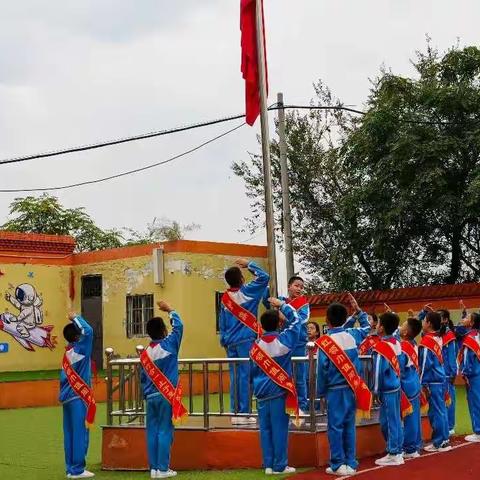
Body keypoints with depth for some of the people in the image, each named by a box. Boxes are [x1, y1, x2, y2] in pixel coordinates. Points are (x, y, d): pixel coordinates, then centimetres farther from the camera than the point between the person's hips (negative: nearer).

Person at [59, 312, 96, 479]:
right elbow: (88, 331, -24)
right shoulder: (79, 349, -12)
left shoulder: (67, 354, 12)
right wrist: (76, 318, -10)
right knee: (80, 434, -4)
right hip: (78, 398, -8)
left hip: (67, 398, 8)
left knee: (69, 434, 10)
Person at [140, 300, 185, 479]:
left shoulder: (145, 353, 5)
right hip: (167, 396, -5)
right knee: (165, 431, -2)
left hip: (151, 397, 5)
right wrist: (170, 310, 13)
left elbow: (143, 378, 12)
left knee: (152, 431, 7)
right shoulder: (169, 344, -10)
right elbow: (178, 325, 1)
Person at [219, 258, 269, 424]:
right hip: (246, 340, -5)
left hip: (231, 342, 5)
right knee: (245, 376, -4)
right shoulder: (246, 292, -6)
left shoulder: (225, 298, 10)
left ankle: (235, 412, 8)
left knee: (234, 377, 7)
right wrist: (248, 264, 5)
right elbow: (264, 277, -3)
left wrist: (224, 342, 20)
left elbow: (222, 323, 14)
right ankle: (244, 413, -4)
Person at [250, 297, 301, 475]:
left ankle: (268, 464, 11)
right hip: (279, 391, -3)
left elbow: (253, 370, 11)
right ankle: (280, 465, 3)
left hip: (262, 393, 4)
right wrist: (282, 305, 12)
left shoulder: (256, 345, 1)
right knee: (279, 428, 0)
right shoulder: (284, 339, -8)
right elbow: (295, 320, 5)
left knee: (265, 428, 8)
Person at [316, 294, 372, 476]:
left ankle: (338, 465, 3)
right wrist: (358, 309, 31)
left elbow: (322, 369, -8)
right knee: (349, 425, 11)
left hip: (335, 389, -4)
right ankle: (351, 463, 14)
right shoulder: (352, 335, 2)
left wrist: (320, 392, 3)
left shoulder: (325, 342, -10)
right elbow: (367, 327, 25)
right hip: (352, 388, 5)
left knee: (335, 426, 2)